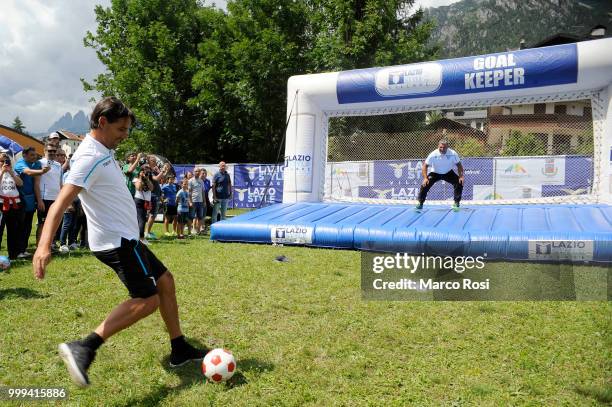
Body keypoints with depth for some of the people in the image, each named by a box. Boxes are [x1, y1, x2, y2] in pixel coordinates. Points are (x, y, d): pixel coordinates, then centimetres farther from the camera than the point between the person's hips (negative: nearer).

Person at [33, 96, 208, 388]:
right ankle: (83, 348, -12)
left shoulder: (104, 151, 11)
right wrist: (44, 245, -40)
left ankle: (179, 350, 22)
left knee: (165, 281, 13)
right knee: (147, 300, -14)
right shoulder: (90, 157, -19)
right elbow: (61, 201, -30)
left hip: (124, 237, 10)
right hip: (117, 241, -10)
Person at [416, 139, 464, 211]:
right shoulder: (433, 154, -25)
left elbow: (459, 165, -11)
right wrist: (425, 178, -28)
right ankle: (420, 204, -3)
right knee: (424, 185, -20)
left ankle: (456, 204, -3)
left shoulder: (453, 154, -23)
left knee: (459, 183, -19)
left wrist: (461, 176, -22)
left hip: (448, 173, 1)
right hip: (435, 173, -1)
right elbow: (425, 165, -17)